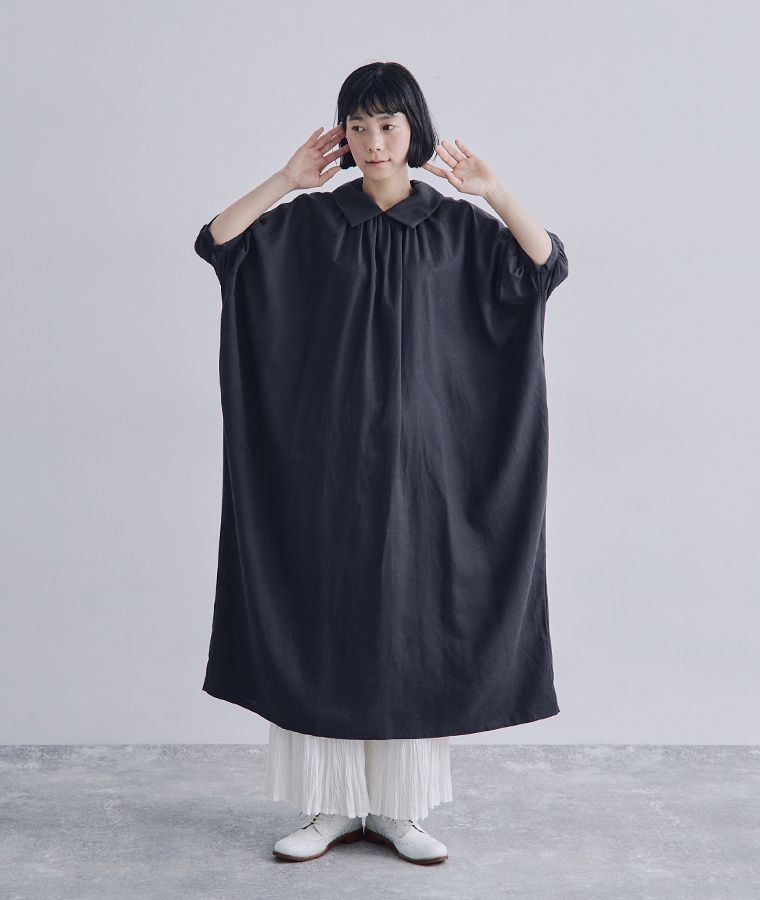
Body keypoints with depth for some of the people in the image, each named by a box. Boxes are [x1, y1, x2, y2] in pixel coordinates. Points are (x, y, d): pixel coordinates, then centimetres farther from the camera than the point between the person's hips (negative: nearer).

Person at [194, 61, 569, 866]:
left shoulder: (456, 226, 6)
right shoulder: (311, 221, 5)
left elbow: (547, 264, -5)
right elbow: (215, 242, -6)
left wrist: (493, 191, -14)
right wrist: (286, 180, -10)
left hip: (415, 457, 0)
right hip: (328, 456, 0)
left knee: (412, 623, 3)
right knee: (323, 621, 2)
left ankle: (400, 808, 16)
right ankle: (332, 806, 15)